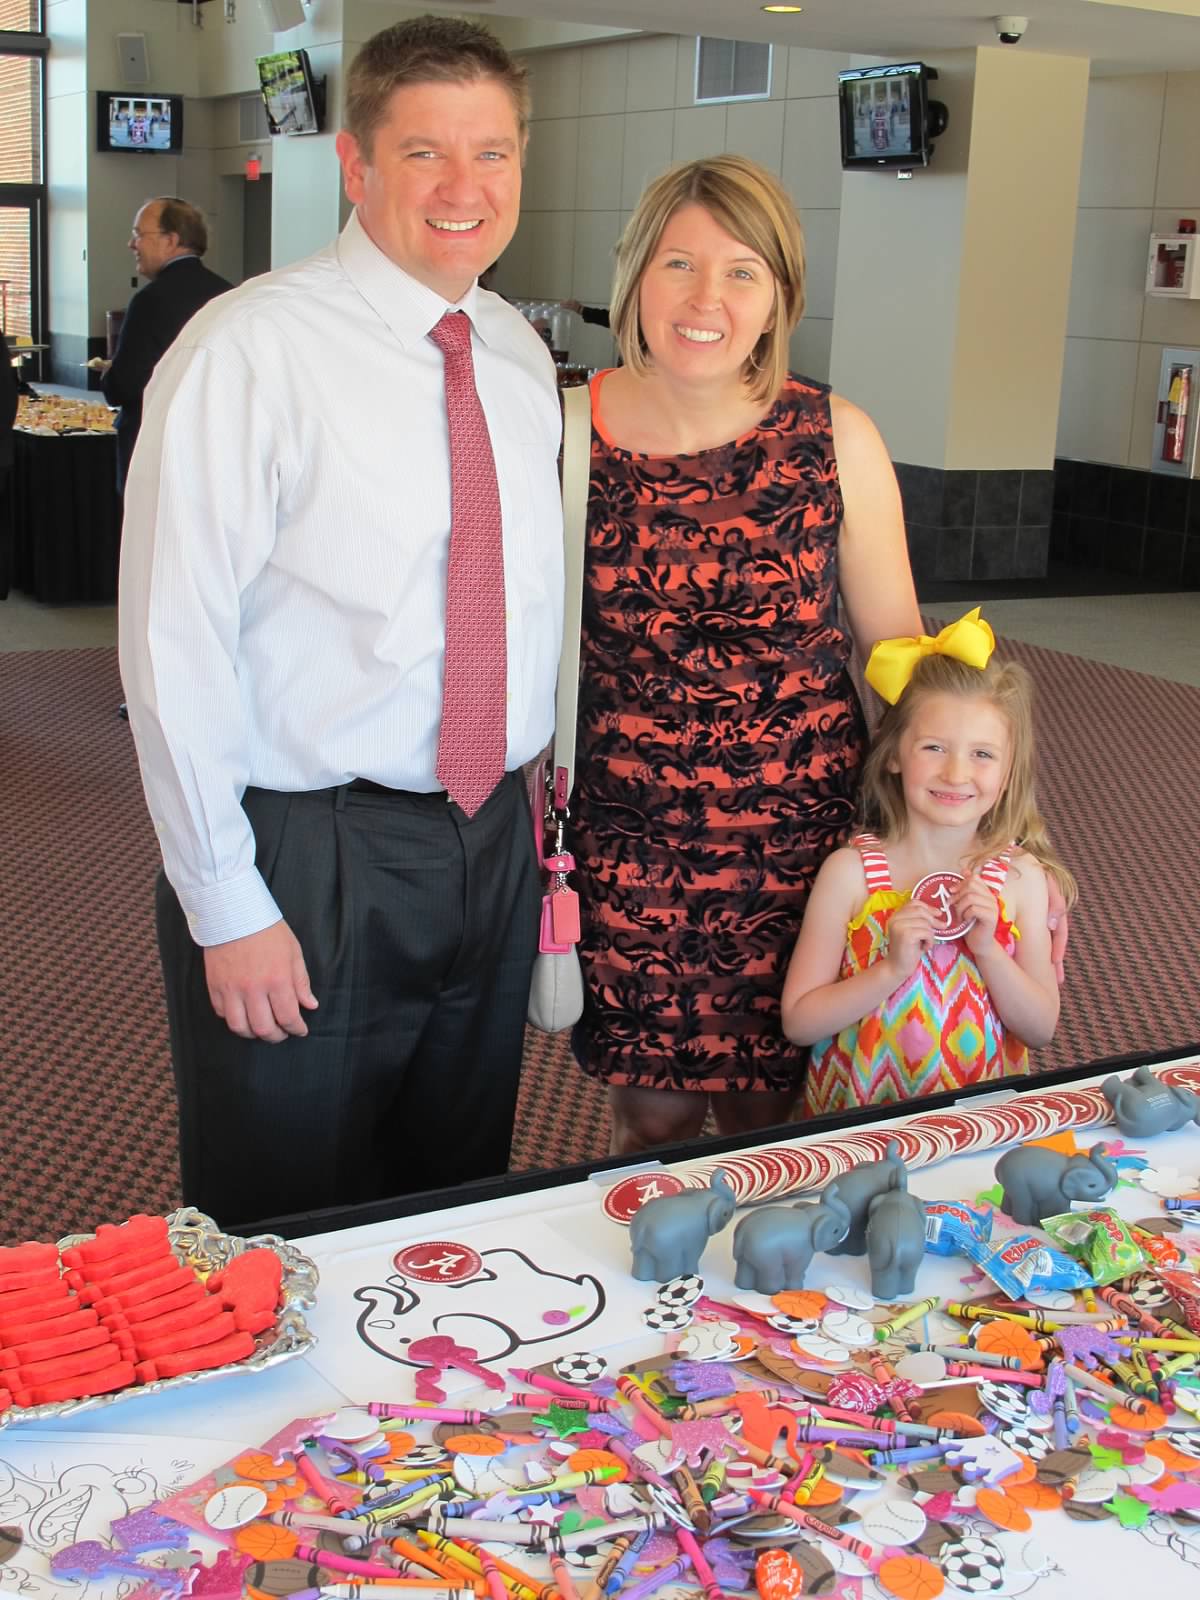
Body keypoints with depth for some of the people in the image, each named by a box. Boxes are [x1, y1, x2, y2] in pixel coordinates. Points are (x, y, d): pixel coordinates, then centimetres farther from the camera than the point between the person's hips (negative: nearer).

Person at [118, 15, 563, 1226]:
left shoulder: (520, 357, 7)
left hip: (494, 845, 6)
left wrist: (540, 808, 10)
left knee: (459, 1208, 21)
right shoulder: (249, 351, -15)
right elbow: (175, 647, -16)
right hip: (308, 858, -6)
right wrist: (226, 902, -15)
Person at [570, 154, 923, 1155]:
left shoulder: (837, 441, -6)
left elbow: (895, 649, 2)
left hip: (798, 840, 0)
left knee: (766, 1113, 14)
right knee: (655, 1120, 11)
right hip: (626, 840, 0)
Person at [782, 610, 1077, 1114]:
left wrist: (988, 950, -12)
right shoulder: (850, 872, -7)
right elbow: (798, 1022, -6)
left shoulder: (1022, 877, -1)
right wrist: (893, 968, -17)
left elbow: (1041, 1028, 2)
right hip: (857, 1122, -1)